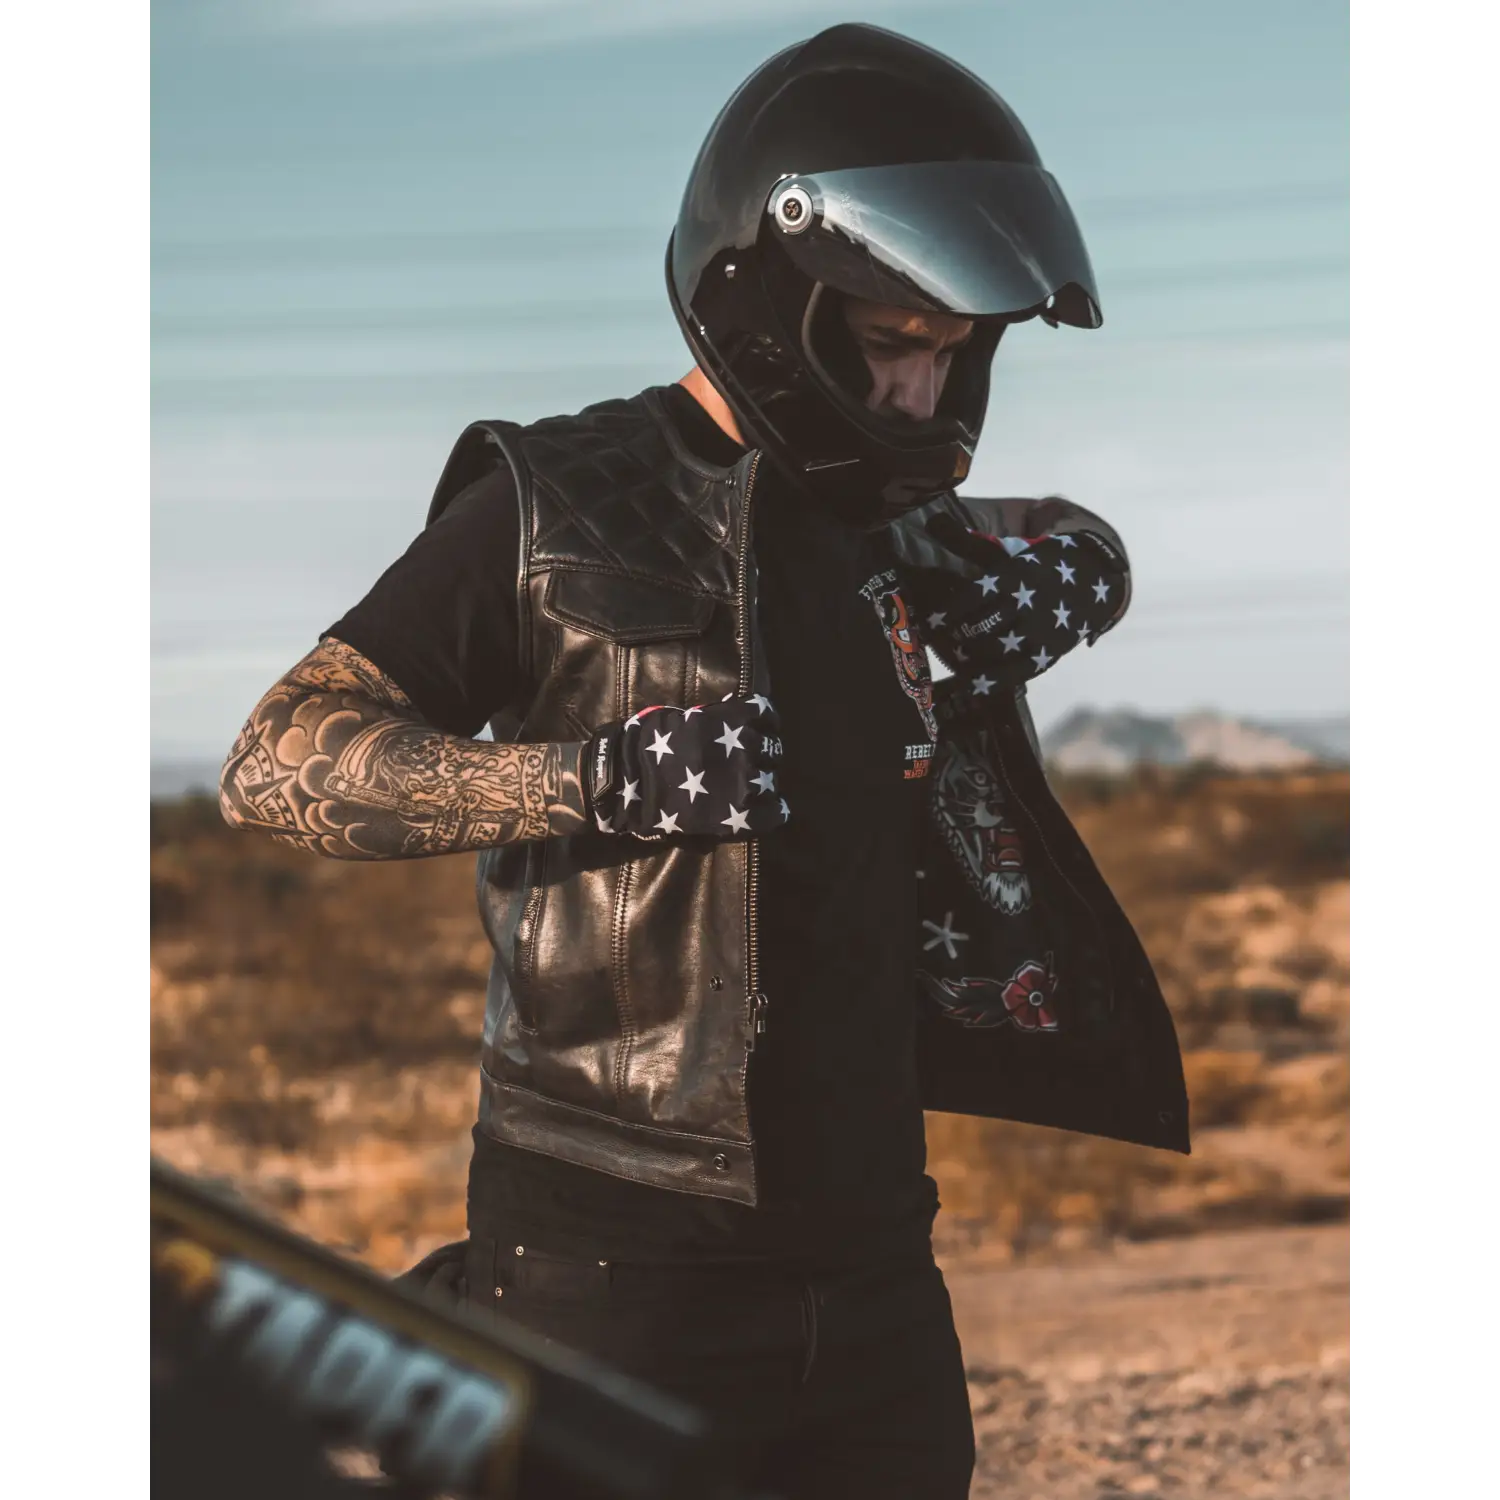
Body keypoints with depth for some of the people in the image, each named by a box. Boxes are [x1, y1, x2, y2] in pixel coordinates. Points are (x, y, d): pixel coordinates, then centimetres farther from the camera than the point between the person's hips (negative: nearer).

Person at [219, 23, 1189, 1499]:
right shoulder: (553, 509, -5)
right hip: (618, 1269, -6)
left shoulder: (882, 522, 14)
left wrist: (1057, 565, 9)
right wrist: (599, 778, -23)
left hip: (865, 1257, 6)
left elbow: (1088, 544, 35)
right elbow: (274, 764, -10)